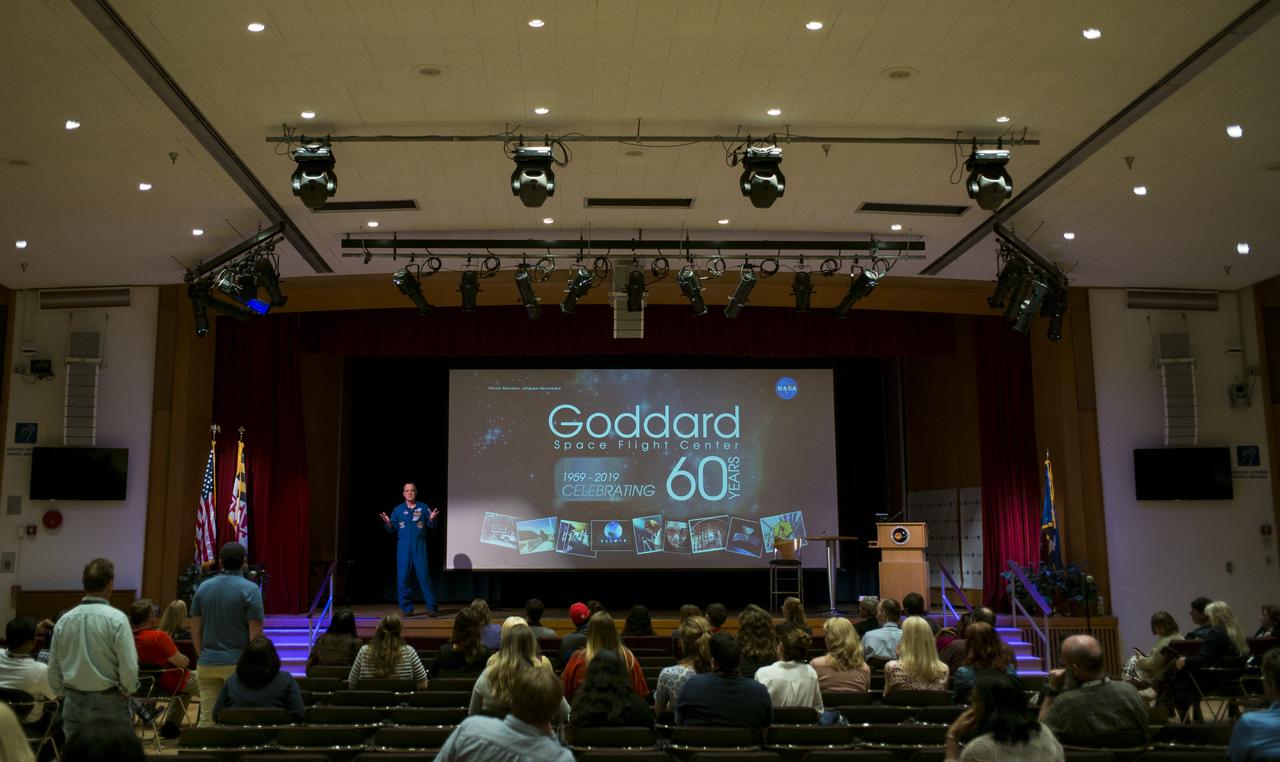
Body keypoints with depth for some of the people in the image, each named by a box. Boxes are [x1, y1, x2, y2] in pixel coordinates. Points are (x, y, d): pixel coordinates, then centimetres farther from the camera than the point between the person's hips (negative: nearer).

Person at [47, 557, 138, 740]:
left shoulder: (64, 620, 1)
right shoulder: (116, 618, -14)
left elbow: (53, 671, 7)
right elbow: (129, 667, -15)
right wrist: (126, 692, 3)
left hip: (73, 703, 5)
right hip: (108, 703, -4)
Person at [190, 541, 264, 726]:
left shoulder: (203, 587, 6)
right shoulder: (250, 590, -9)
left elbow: (195, 629, 9)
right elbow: (255, 633, -11)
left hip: (207, 663, 4)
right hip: (238, 663, -4)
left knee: (206, 720, 8)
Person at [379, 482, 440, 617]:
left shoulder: (424, 507, 7)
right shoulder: (398, 509, 10)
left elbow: (432, 527, 4)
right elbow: (392, 530, 9)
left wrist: (431, 519, -17)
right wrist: (388, 523, -11)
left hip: (419, 546, -2)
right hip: (403, 546, 2)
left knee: (424, 575, -7)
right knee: (403, 577, 1)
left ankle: (431, 607, -4)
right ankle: (407, 608, 11)